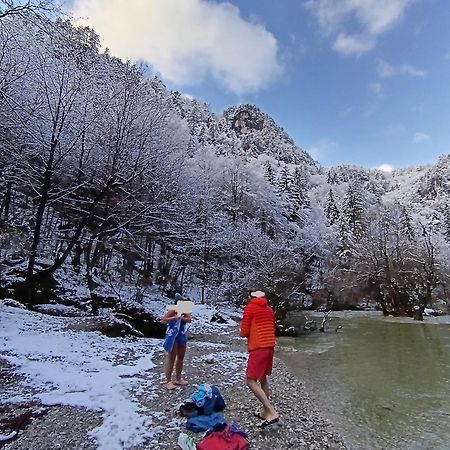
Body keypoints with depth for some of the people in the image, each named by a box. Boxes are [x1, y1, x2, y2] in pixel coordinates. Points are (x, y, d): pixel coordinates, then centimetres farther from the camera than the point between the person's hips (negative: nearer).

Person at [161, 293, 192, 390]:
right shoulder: (172, 311, -16)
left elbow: (189, 319, -12)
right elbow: (163, 321, -24)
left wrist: (182, 318, -29)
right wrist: (175, 317, -32)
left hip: (182, 337, 7)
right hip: (173, 337, -7)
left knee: (181, 358, 15)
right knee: (171, 359, 1)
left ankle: (178, 379, 31)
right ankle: (168, 381, 12)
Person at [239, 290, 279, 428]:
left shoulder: (249, 308, -6)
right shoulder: (269, 310, 13)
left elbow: (244, 333, -9)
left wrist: (241, 332, 13)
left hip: (258, 348, -8)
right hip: (270, 346, 8)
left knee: (251, 381, -5)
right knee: (262, 379, 20)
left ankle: (272, 413, -11)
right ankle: (265, 411, 27)